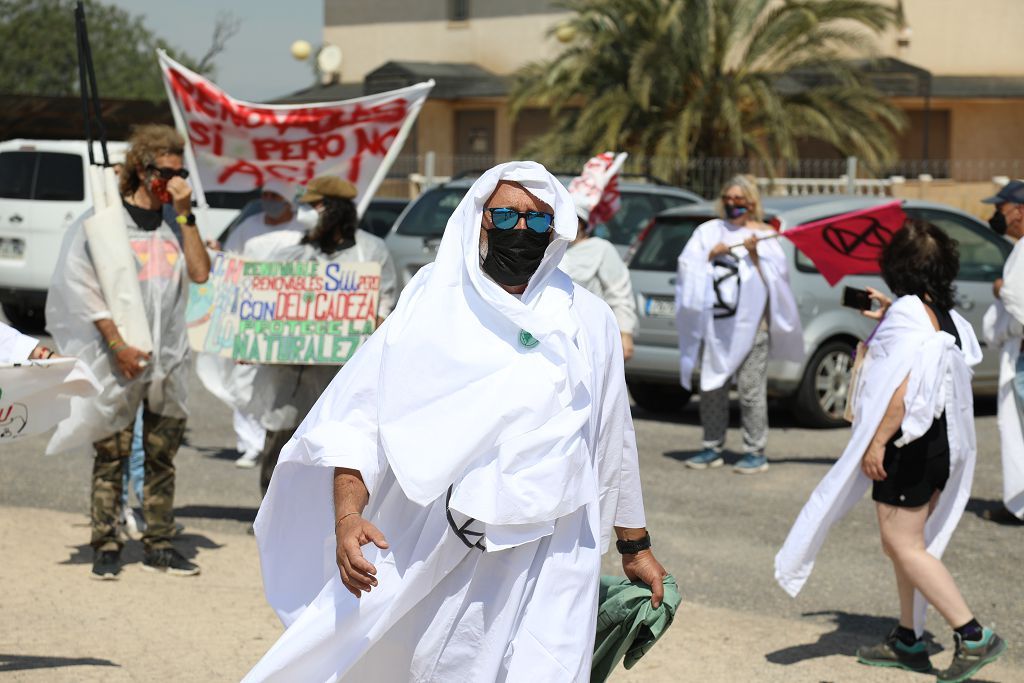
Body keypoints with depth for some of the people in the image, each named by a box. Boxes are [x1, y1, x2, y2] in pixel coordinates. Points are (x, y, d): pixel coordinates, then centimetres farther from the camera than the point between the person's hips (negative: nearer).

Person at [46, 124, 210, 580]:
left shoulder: (173, 223, 10)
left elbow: (200, 273, -3)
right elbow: (86, 290, -5)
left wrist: (185, 214, -6)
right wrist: (118, 345, -11)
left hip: (168, 360, 4)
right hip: (119, 363, -4)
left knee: (162, 457, 7)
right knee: (111, 457, 0)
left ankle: (159, 545, 14)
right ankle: (106, 546, 7)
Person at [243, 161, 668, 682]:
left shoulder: (588, 321, 8)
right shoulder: (429, 311, 2)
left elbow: (614, 442, 16)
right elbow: (356, 423, -4)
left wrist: (635, 546, 20)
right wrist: (347, 516, -20)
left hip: (550, 565, 1)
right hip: (438, 559, -1)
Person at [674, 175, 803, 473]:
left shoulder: (764, 235, 6)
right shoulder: (709, 231, 13)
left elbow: (775, 276, -1)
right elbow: (687, 264, 6)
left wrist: (754, 254, -14)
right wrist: (712, 254, -9)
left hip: (751, 323, -3)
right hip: (714, 322, 4)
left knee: (751, 389, -6)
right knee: (712, 387, 6)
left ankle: (756, 451, 0)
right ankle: (712, 448, 16)